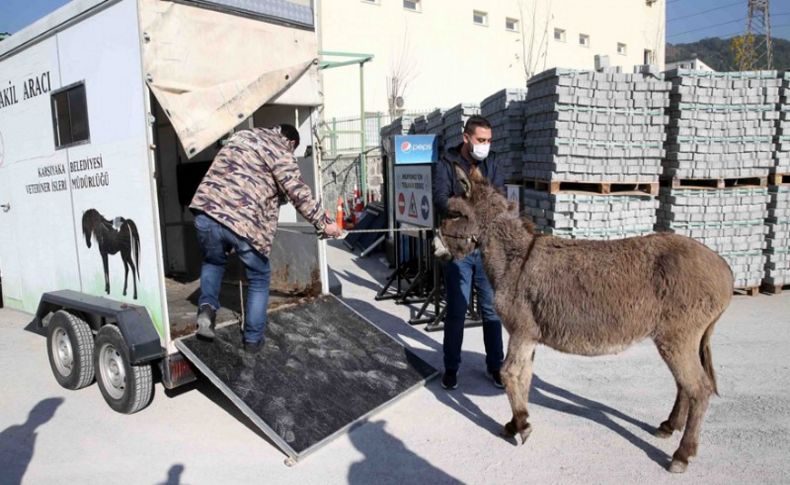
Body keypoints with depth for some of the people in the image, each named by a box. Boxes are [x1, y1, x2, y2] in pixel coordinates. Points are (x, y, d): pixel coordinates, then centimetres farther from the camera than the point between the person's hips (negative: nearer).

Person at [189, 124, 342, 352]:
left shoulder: (242, 135, 25)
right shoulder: (281, 153, 5)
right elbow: (299, 193, -2)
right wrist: (324, 223, 4)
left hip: (206, 210, 5)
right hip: (244, 223, -5)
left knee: (213, 261, 34)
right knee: (259, 279, 17)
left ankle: (207, 306, 13)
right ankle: (253, 338, 22)